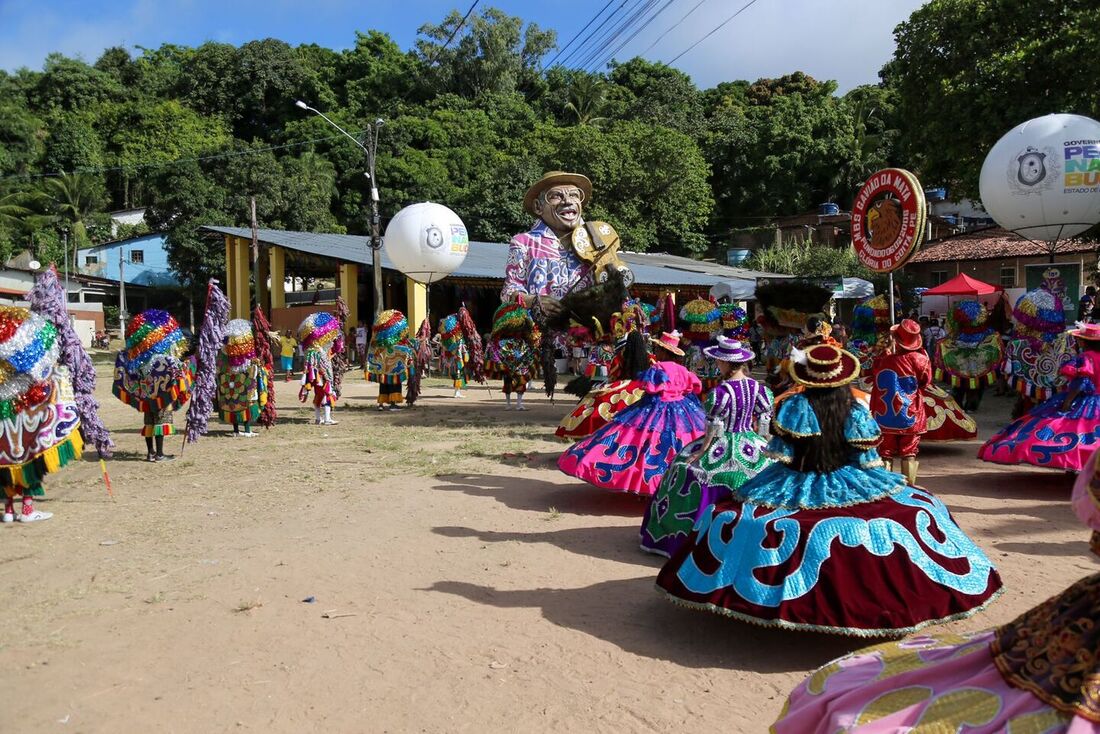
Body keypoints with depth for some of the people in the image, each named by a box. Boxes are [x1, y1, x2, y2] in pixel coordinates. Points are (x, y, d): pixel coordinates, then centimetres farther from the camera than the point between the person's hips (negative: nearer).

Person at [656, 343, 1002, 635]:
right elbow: (867, 458, 0)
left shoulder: (793, 405, -12)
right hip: (850, 486, 2)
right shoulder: (856, 409, -5)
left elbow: (782, 452, -10)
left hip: (795, 486, -2)